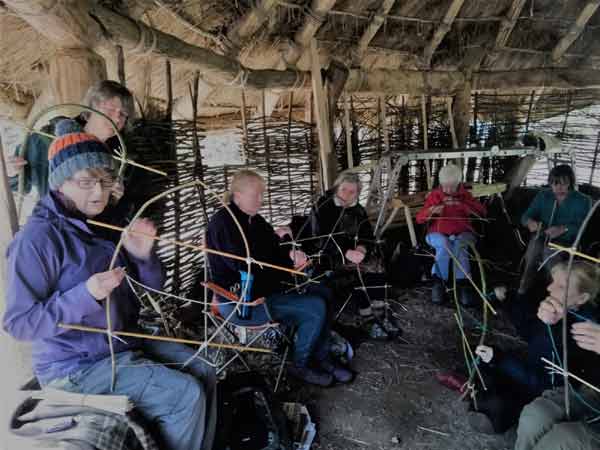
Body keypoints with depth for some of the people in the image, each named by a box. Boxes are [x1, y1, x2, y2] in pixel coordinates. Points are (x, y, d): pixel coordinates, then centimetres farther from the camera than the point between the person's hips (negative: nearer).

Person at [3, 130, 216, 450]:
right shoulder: (38, 238, -18)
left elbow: (153, 286, 5)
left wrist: (143, 253, -16)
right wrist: (86, 295, -32)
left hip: (121, 344, 8)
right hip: (75, 365, -8)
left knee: (203, 373, 8)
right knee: (185, 395, -17)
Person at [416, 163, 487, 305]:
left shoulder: (465, 194, 6)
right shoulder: (434, 195, 3)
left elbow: (482, 211, -5)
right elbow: (419, 219, -1)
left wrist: (460, 204, -19)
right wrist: (431, 211, -22)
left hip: (461, 233, 1)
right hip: (438, 234, 0)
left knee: (459, 246, -34)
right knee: (444, 245, -35)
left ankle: (462, 283, -31)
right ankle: (438, 282, -25)